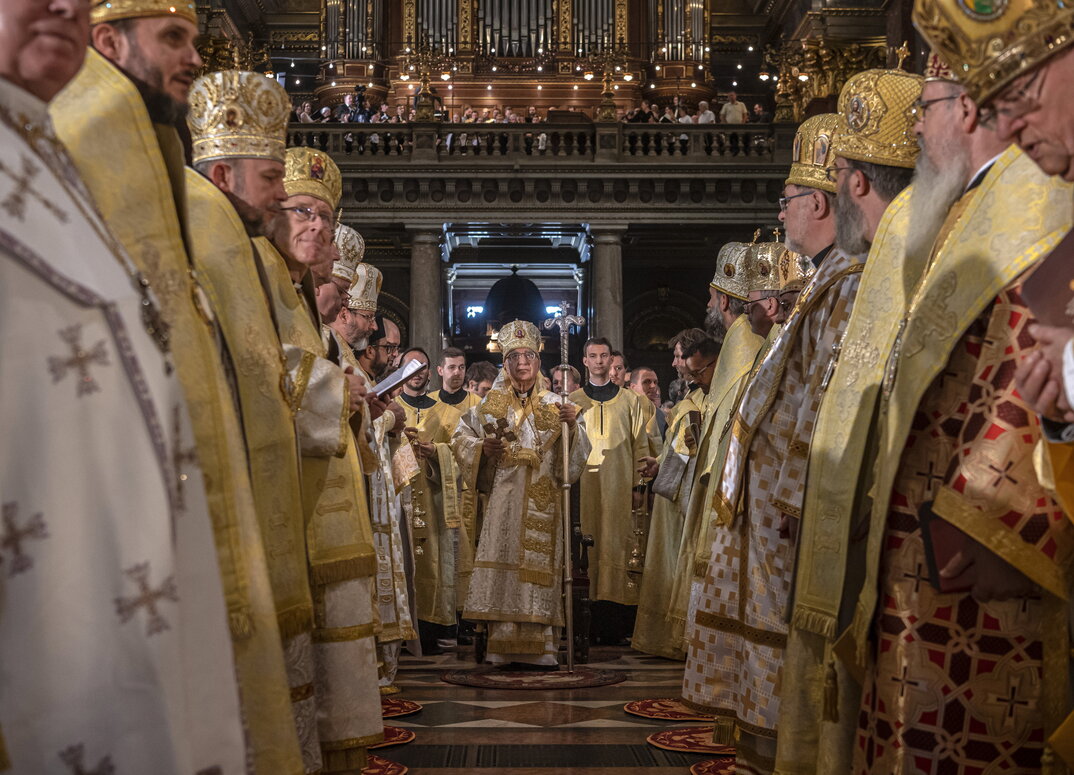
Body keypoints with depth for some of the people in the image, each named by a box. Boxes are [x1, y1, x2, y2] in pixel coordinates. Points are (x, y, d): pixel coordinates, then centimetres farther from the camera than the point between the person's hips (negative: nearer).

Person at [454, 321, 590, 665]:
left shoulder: (554, 405, 10)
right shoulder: (492, 404, 11)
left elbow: (577, 455, 5)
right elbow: (460, 437, 17)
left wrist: (572, 424, -13)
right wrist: (484, 449, -2)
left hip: (543, 501, 0)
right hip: (505, 498, 0)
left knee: (540, 566, -5)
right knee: (504, 564, -7)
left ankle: (540, 646, -1)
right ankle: (504, 646, -3)